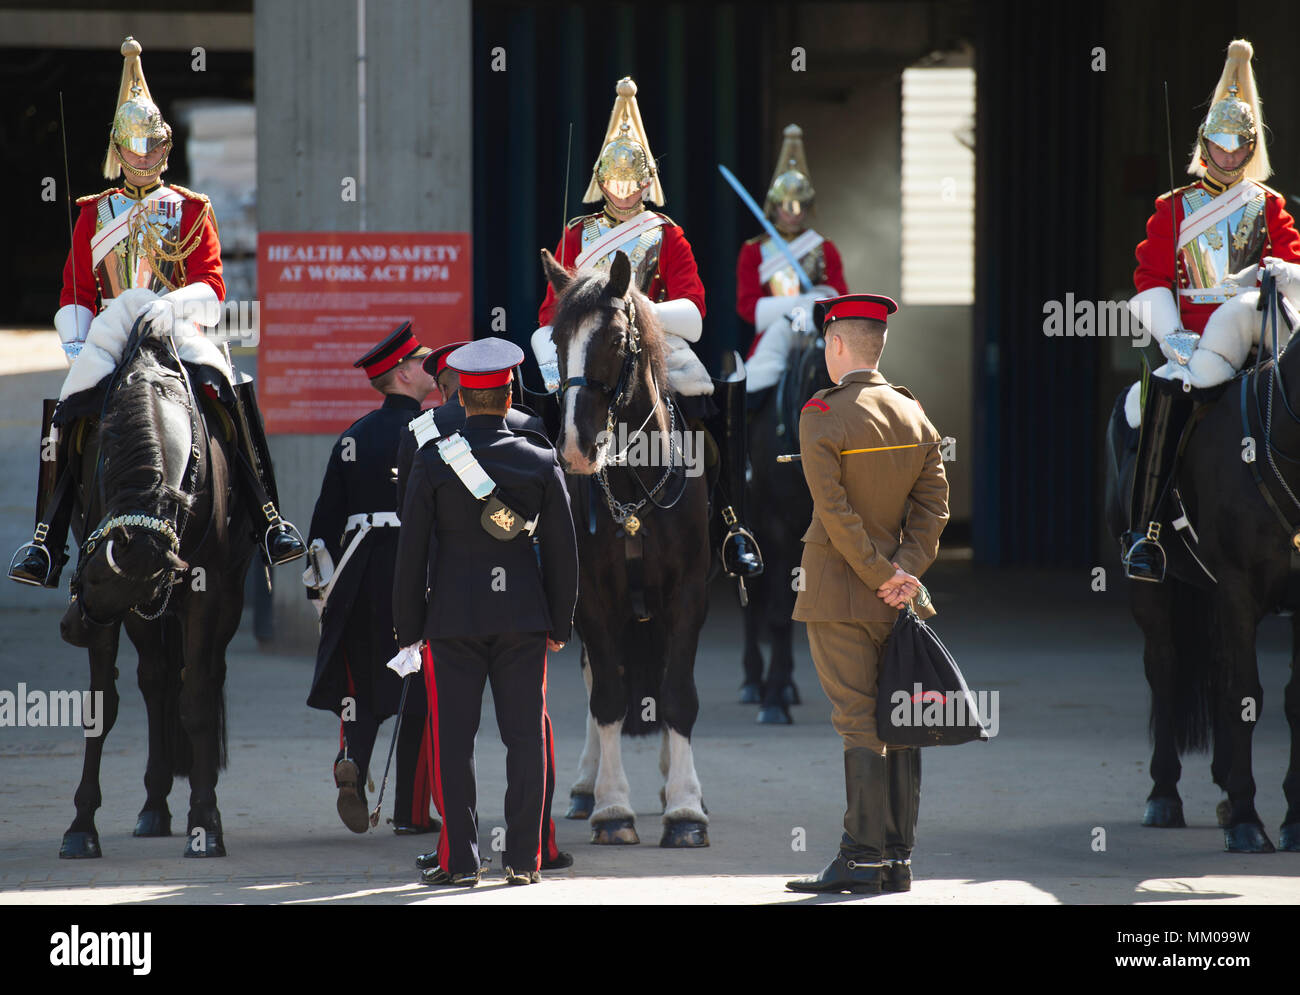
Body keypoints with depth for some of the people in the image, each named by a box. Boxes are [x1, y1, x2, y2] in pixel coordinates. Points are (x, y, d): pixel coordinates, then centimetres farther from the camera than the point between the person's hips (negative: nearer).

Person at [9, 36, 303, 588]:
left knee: (235, 393, -28)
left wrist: (175, 304, -21)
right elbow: (75, 290, 14)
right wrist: (74, 343, -5)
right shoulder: (93, 213, 17)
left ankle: (270, 521, -25)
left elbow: (211, 284, 1)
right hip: (110, 331, 1)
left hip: (178, 328, -1)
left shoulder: (191, 210, 12)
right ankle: (47, 541, -17)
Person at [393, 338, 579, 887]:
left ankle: (459, 858, 2)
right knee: (525, 736, 5)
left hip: (453, 616, -2)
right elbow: (562, 549, 4)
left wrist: (408, 629, 4)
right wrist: (560, 624, 13)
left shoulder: (433, 461, -4)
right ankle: (524, 858, 5)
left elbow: (412, 550, -3)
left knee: (453, 739, 3)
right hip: (522, 616, 2)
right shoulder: (540, 461, 0)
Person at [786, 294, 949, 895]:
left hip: (839, 593, -6)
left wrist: (883, 576, -12)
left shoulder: (823, 417, -12)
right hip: (895, 597, 6)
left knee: (859, 723, -5)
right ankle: (898, 861, 10)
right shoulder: (915, 417, 7)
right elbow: (933, 504, 2)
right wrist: (906, 572, -5)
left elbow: (836, 513, -17)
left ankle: (864, 860, -5)